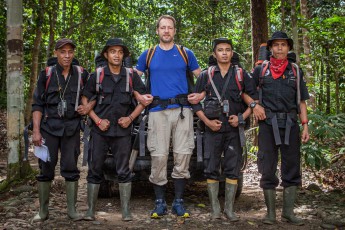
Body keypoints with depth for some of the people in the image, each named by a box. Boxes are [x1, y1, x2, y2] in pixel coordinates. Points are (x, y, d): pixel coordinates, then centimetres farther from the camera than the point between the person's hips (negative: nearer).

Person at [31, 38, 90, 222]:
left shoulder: (81, 74, 4)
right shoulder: (46, 74, 1)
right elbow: (37, 104, 0)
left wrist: (88, 106, -5)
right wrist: (36, 131, -8)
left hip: (72, 128, 1)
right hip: (49, 126, -1)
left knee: (71, 168, 2)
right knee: (46, 168, 2)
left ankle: (72, 210, 11)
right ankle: (43, 211, 12)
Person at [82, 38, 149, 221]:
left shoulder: (131, 76, 4)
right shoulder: (96, 76, 3)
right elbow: (85, 100, 5)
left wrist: (130, 118, -4)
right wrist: (97, 120, -6)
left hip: (122, 131, 0)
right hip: (100, 130, 0)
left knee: (123, 171, 4)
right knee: (94, 170, 2)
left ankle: (126, 211, 10)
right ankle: (90, 210, 11)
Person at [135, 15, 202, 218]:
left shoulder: (186, 53, 10)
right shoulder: (148, 55, 11)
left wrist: (200, 95, 1)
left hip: (183, 109, 0)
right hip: (158, 111, 0)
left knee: (182, 155, -1)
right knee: (159, 156, -3)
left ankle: (179, 202, 9)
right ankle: (160, 202, 9)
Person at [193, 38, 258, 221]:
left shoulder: (241, 74, 7)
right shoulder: (206, 75, 7)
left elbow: (254, 98, 7)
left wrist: (242, 118, -6)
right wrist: (207, 122, -6)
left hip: (234, 128, 0)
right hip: (212, 129, 0)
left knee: (233, 169, 2)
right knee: (211, 169, 0)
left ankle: (229, 208, 11)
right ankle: (215, 208, 10)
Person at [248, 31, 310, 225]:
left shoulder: (296, 71, 13)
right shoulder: (260, 70, 9)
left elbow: (301, 102, 11)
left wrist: (305, 126, 2)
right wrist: (254, 105, -5)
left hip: (290, 124, 1)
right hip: (268, 124, -1)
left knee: (292, 167, 3)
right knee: (268, 169, 1)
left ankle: (288, 211, 13)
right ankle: (271, 212, 10)